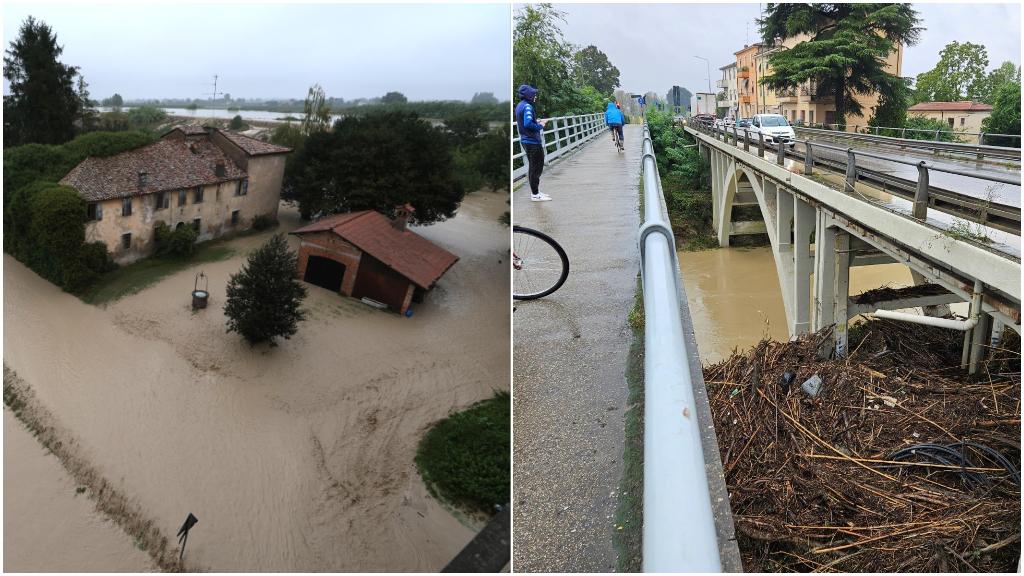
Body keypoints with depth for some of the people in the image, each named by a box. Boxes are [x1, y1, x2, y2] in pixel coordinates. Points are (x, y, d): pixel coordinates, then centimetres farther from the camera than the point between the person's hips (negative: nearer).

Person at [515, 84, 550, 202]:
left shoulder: (519, 106, 12)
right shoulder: (527, 106, -18)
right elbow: (528, 124, -30)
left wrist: (537, 121, 11)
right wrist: (540, 126, -15)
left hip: (526, 140, 10)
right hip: (533, 141, -10)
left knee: (533, 167, 18)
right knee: (536, 167, -1)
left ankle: (535, 191, 26)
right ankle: (535, 194, 5)